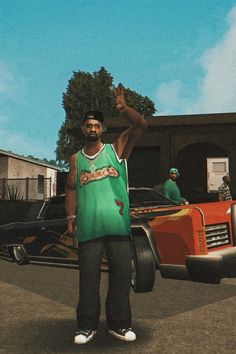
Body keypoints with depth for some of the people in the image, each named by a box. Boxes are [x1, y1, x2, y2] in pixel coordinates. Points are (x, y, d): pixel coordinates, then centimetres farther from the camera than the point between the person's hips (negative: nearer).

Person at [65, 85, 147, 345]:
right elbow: (71, 189, 13)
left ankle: (119, 323, 15)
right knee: (88, 276, 2)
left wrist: (123, 108, -19)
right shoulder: (76, 159, 15)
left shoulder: (116, 148, 9)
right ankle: (87, 325, 13)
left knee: (121, 272, 2)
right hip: (88, 226, 1)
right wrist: (71, 218, 4)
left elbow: (140, 126, -3)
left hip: (118, 224, 0)